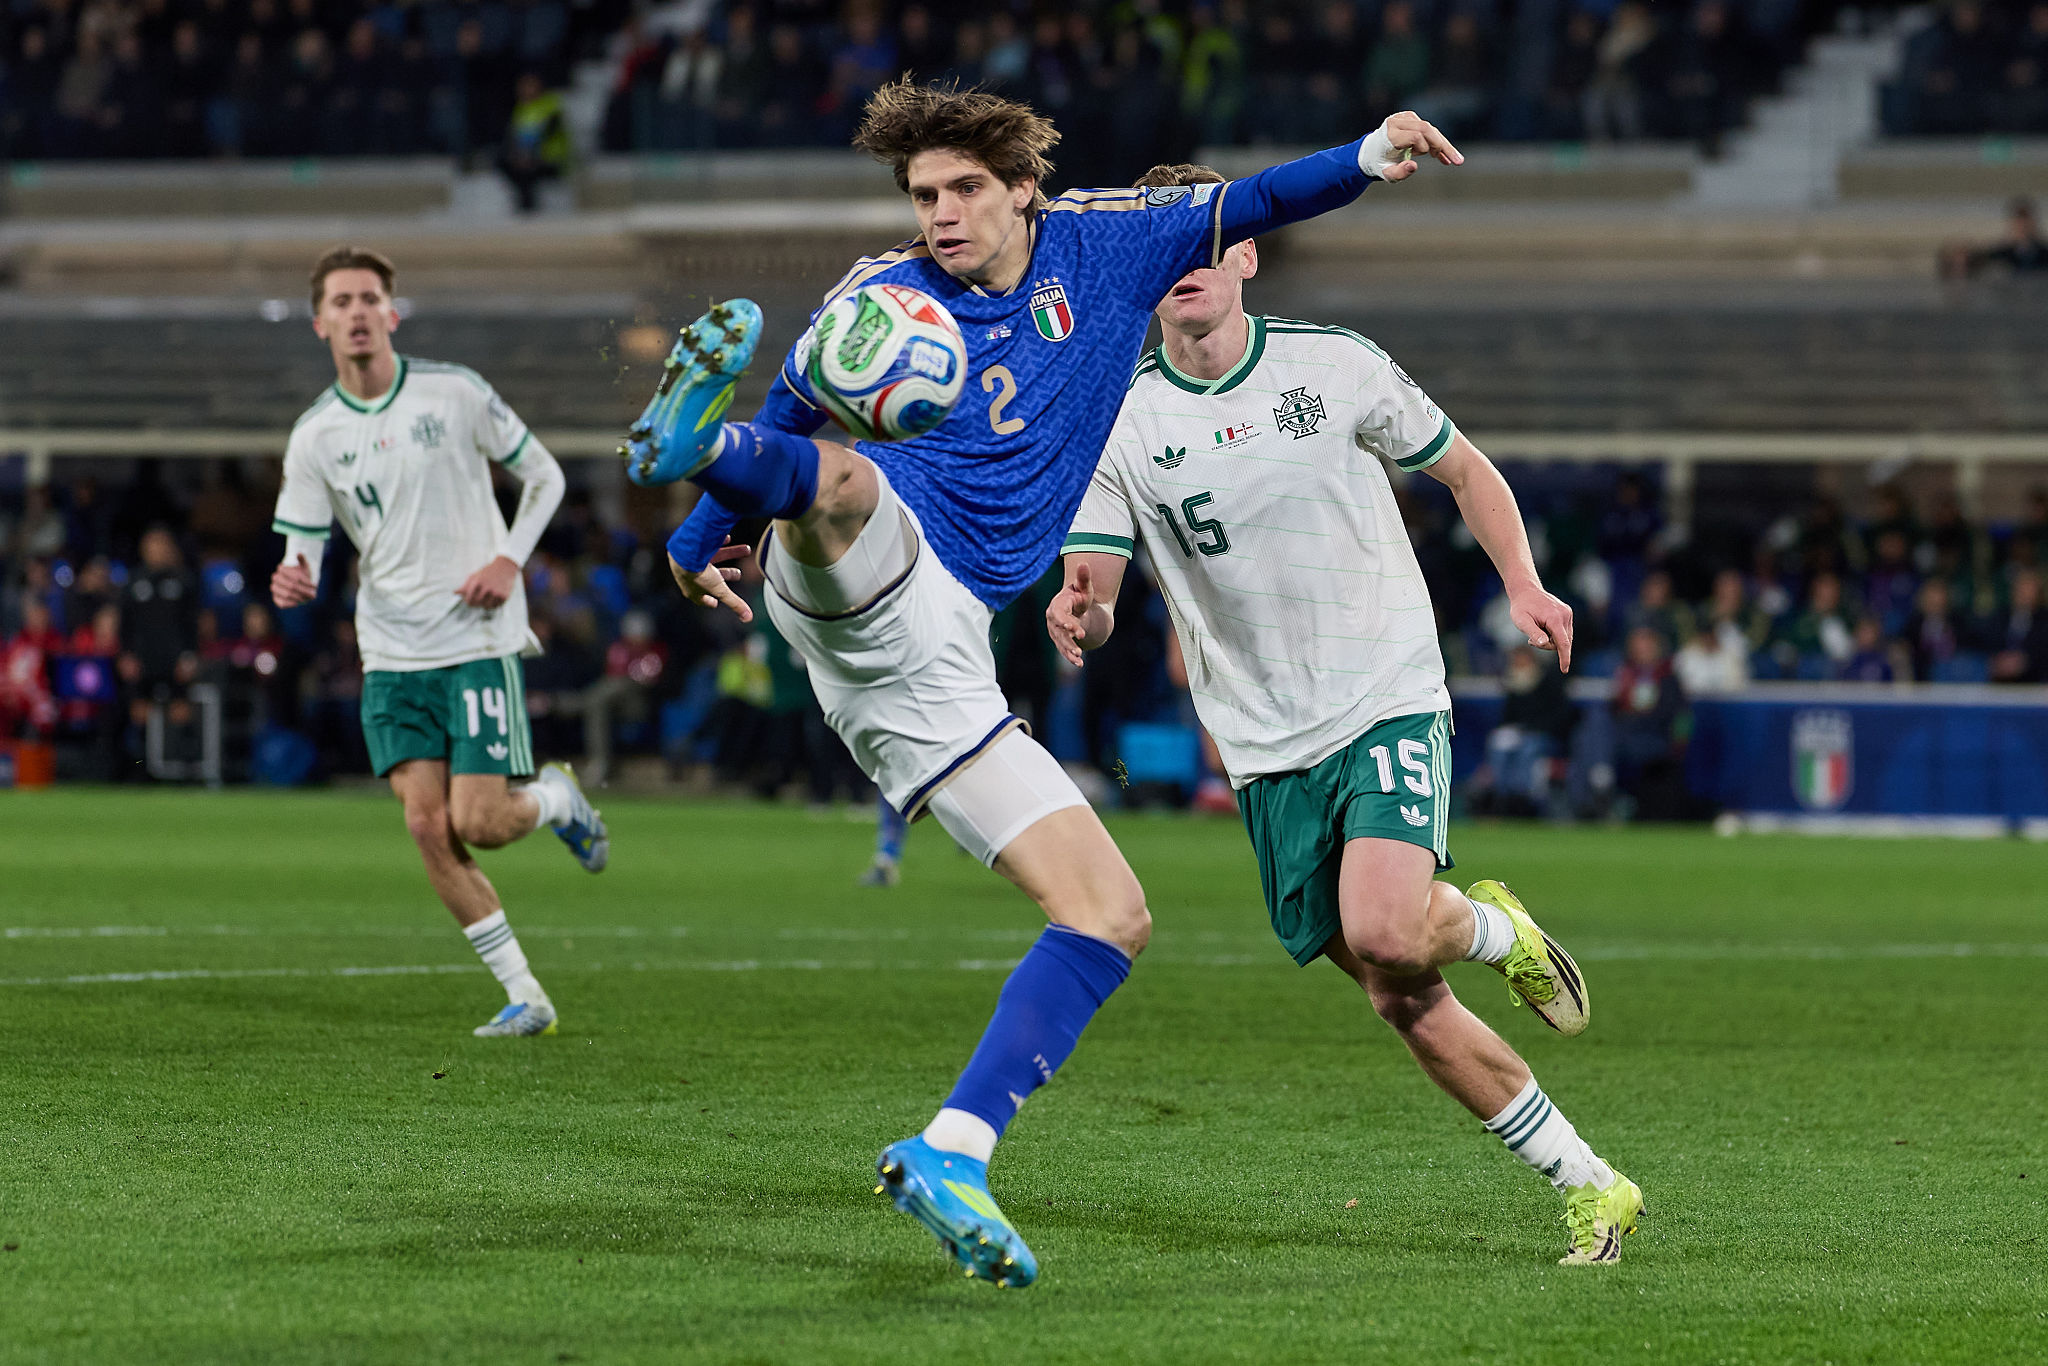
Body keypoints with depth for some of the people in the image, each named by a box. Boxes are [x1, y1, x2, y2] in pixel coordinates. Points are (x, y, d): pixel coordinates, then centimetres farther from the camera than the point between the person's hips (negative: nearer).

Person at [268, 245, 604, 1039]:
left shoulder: (455, 393, -5)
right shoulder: (315, 436, 1)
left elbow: (543, 475, 6)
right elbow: (301, 557, 0)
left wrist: (510, 559, -9)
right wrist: (292, 585, -24)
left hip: (478, 640, -3)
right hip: (391, 654, 3)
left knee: (478, 824, -11)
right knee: (427, 826, -8)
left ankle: (557, 800, 25)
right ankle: (524, 996, 4)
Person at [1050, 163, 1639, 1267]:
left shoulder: (1335, 366, -2)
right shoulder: (1121, 420, -1)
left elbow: (1464, 470, 11)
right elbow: (1092, 588, -6)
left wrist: (1524, 583, -5)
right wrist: (1081, 611, -30)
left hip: (1389, 701, -2)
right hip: (1267, 750, 2)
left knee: (1384, 933, -27)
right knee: (1401, 1006, 0)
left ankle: (1492, 927, 9)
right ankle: (1588, 1187, 13)